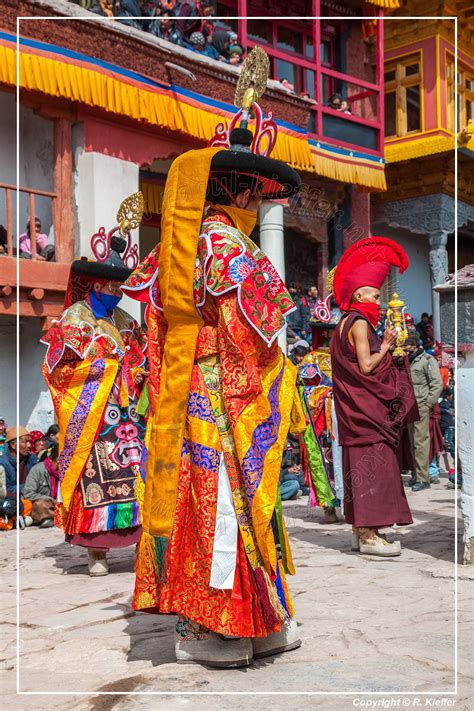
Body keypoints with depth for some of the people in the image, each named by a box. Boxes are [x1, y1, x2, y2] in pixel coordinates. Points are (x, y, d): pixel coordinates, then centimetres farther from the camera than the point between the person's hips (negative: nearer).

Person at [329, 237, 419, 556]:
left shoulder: (347, 323, 18)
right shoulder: (359, 323, -12)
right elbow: (366, 366, -19)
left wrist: (386, 345, 15)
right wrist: (385, 346, -7)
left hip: (358, 407, 10)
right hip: (366, 408, -10)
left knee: (363, 467, 11)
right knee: (371, 464, -9)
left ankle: (361, 530, 16)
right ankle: (369, 535, -8)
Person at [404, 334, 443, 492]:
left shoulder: (427, 360, -7)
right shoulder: (410, 362, 18)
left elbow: (437, 384, -13)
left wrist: (428, 404, -15)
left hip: (421, 407, -8)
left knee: (421, 442, -10)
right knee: (413, 443, 10)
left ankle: (423, 478, -8)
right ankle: (416, 474, 17)